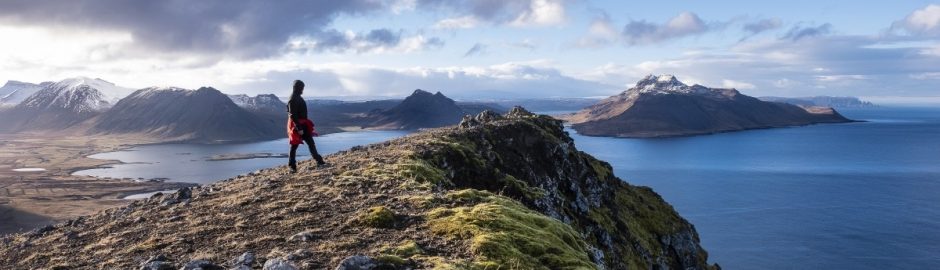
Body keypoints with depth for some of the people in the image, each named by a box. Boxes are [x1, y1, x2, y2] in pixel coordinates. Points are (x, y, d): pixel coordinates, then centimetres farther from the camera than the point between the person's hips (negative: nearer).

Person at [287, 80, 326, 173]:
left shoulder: (298, 98, 13)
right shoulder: (293, 99, -18)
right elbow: (293, 115, -22)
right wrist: (299, 128, -24)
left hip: (302, 124, 10)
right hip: (297, 125, -10)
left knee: (311, 143, 9)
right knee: (294, 146, -2)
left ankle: (319, 161, 13)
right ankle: (292, 166, 5)